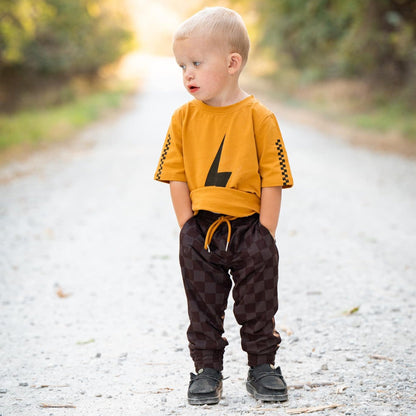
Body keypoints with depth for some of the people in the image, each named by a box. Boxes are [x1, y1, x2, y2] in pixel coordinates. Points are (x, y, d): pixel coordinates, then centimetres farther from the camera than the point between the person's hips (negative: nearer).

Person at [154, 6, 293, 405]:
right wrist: (189, 230, -5)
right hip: (200, 231, 2)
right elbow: (177, 178, 1)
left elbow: (272, 181, -8)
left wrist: (264, 238, -11)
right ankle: (207, 370, 20)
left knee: (258, 305, 7)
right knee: (203, 307, 9)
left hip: (249, 228, -2)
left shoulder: (259, 117, -9)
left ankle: (262, 366, 22)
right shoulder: (183, 118, 0)